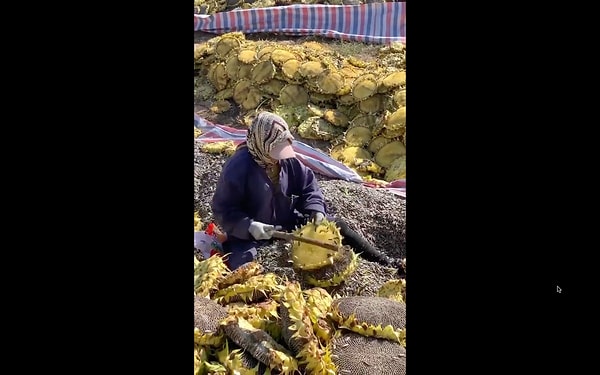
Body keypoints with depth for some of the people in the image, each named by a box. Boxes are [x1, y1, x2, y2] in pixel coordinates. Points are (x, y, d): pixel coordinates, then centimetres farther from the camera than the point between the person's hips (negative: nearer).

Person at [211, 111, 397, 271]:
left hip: (287, 222, 5)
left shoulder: (288, 159, -7)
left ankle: (382, 261, 12)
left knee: (336, 225, 1)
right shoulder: (237, 167, -23)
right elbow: (223, 210, -20)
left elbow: (308, 186, 3)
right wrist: (249, 227, -34)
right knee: (242, 262, -38)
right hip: (248, 232, -5)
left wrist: (316, 209, -16)